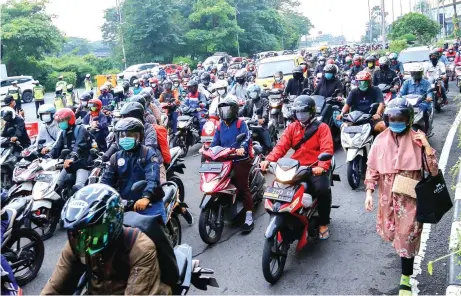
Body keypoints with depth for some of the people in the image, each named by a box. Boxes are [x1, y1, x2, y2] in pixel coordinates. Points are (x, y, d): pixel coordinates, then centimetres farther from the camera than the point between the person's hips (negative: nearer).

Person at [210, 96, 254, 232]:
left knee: (243, 188, -9)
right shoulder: (220, 125, 17)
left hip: (240, 160, -6)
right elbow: (215, 142, 13)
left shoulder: (241, 123, -1)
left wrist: (242, 148, -38)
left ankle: (249, 218, -6)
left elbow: (247, 137, -17)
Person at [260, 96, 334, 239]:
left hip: (315, 168, -4)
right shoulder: (292, 127, 13)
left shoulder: (322, 127, 1)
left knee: (323, 189, -29)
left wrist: (321, 166, -33)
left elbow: (327, 149, -13)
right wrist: (268, 159, -18)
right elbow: (281, 146, 0)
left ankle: (323, 223, -6)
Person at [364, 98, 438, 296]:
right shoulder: (380, 140, -2)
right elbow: (372, 168, 1)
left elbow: (433, 171, -11)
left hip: (410, 196, -3)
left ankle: (405, 280, 12)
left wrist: (426, 145, -21)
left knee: (407, 235, -2)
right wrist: (369, 192, -4)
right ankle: (401, 247, 56)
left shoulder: (417, 140, -8)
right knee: (389, 232, 20)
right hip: (388, 196, 3)